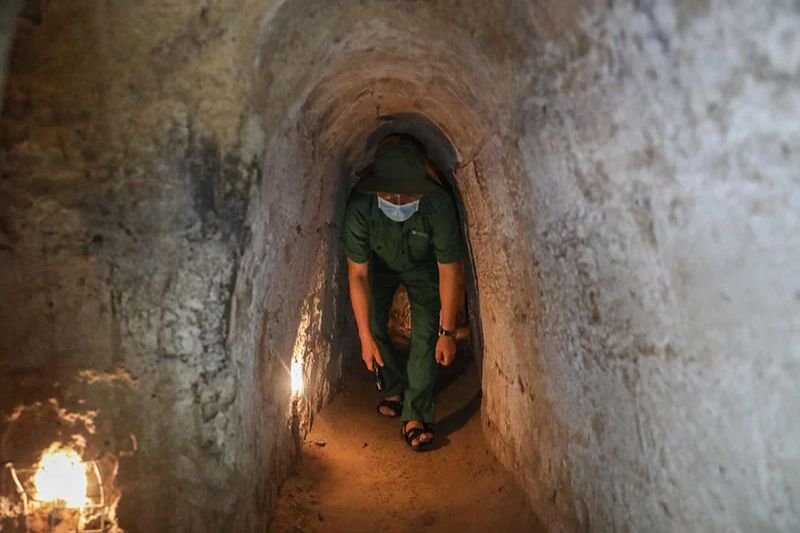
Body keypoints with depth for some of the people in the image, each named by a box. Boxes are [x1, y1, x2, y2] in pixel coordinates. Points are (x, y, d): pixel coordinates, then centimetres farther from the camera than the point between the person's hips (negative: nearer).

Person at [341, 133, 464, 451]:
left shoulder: (439, 205, -38)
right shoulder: (359, 207, -36)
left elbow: (449, 272, -27)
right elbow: (357, 274, -27)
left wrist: (447, 333, -24)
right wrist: (365, 336, -26)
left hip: (423, 267, -1)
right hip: (380, 265, 2)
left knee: (426, 333, -13)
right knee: (372, 324, -7)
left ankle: (415, 416, -5)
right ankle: (395, 388, 20)